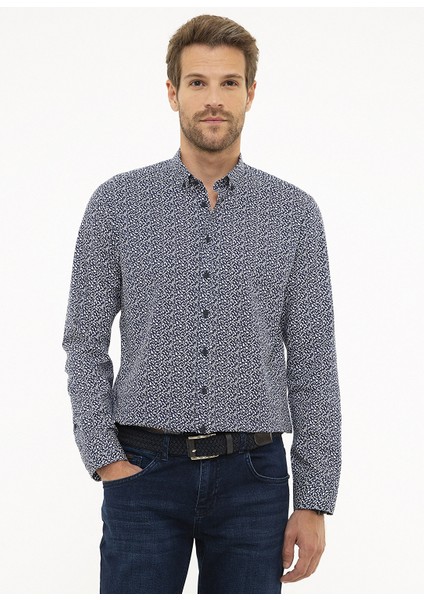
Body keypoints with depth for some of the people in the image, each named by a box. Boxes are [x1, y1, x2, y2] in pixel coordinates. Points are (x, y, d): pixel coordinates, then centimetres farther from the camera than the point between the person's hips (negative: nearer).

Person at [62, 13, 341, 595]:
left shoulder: (295, 212, 3)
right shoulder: (117, 202, 1)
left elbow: (313, 366, 2)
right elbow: (85, 343, 3)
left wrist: (314, 502, -1)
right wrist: (106, 459, -8)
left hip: (253, 478, 1)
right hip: (143, 474, -1)